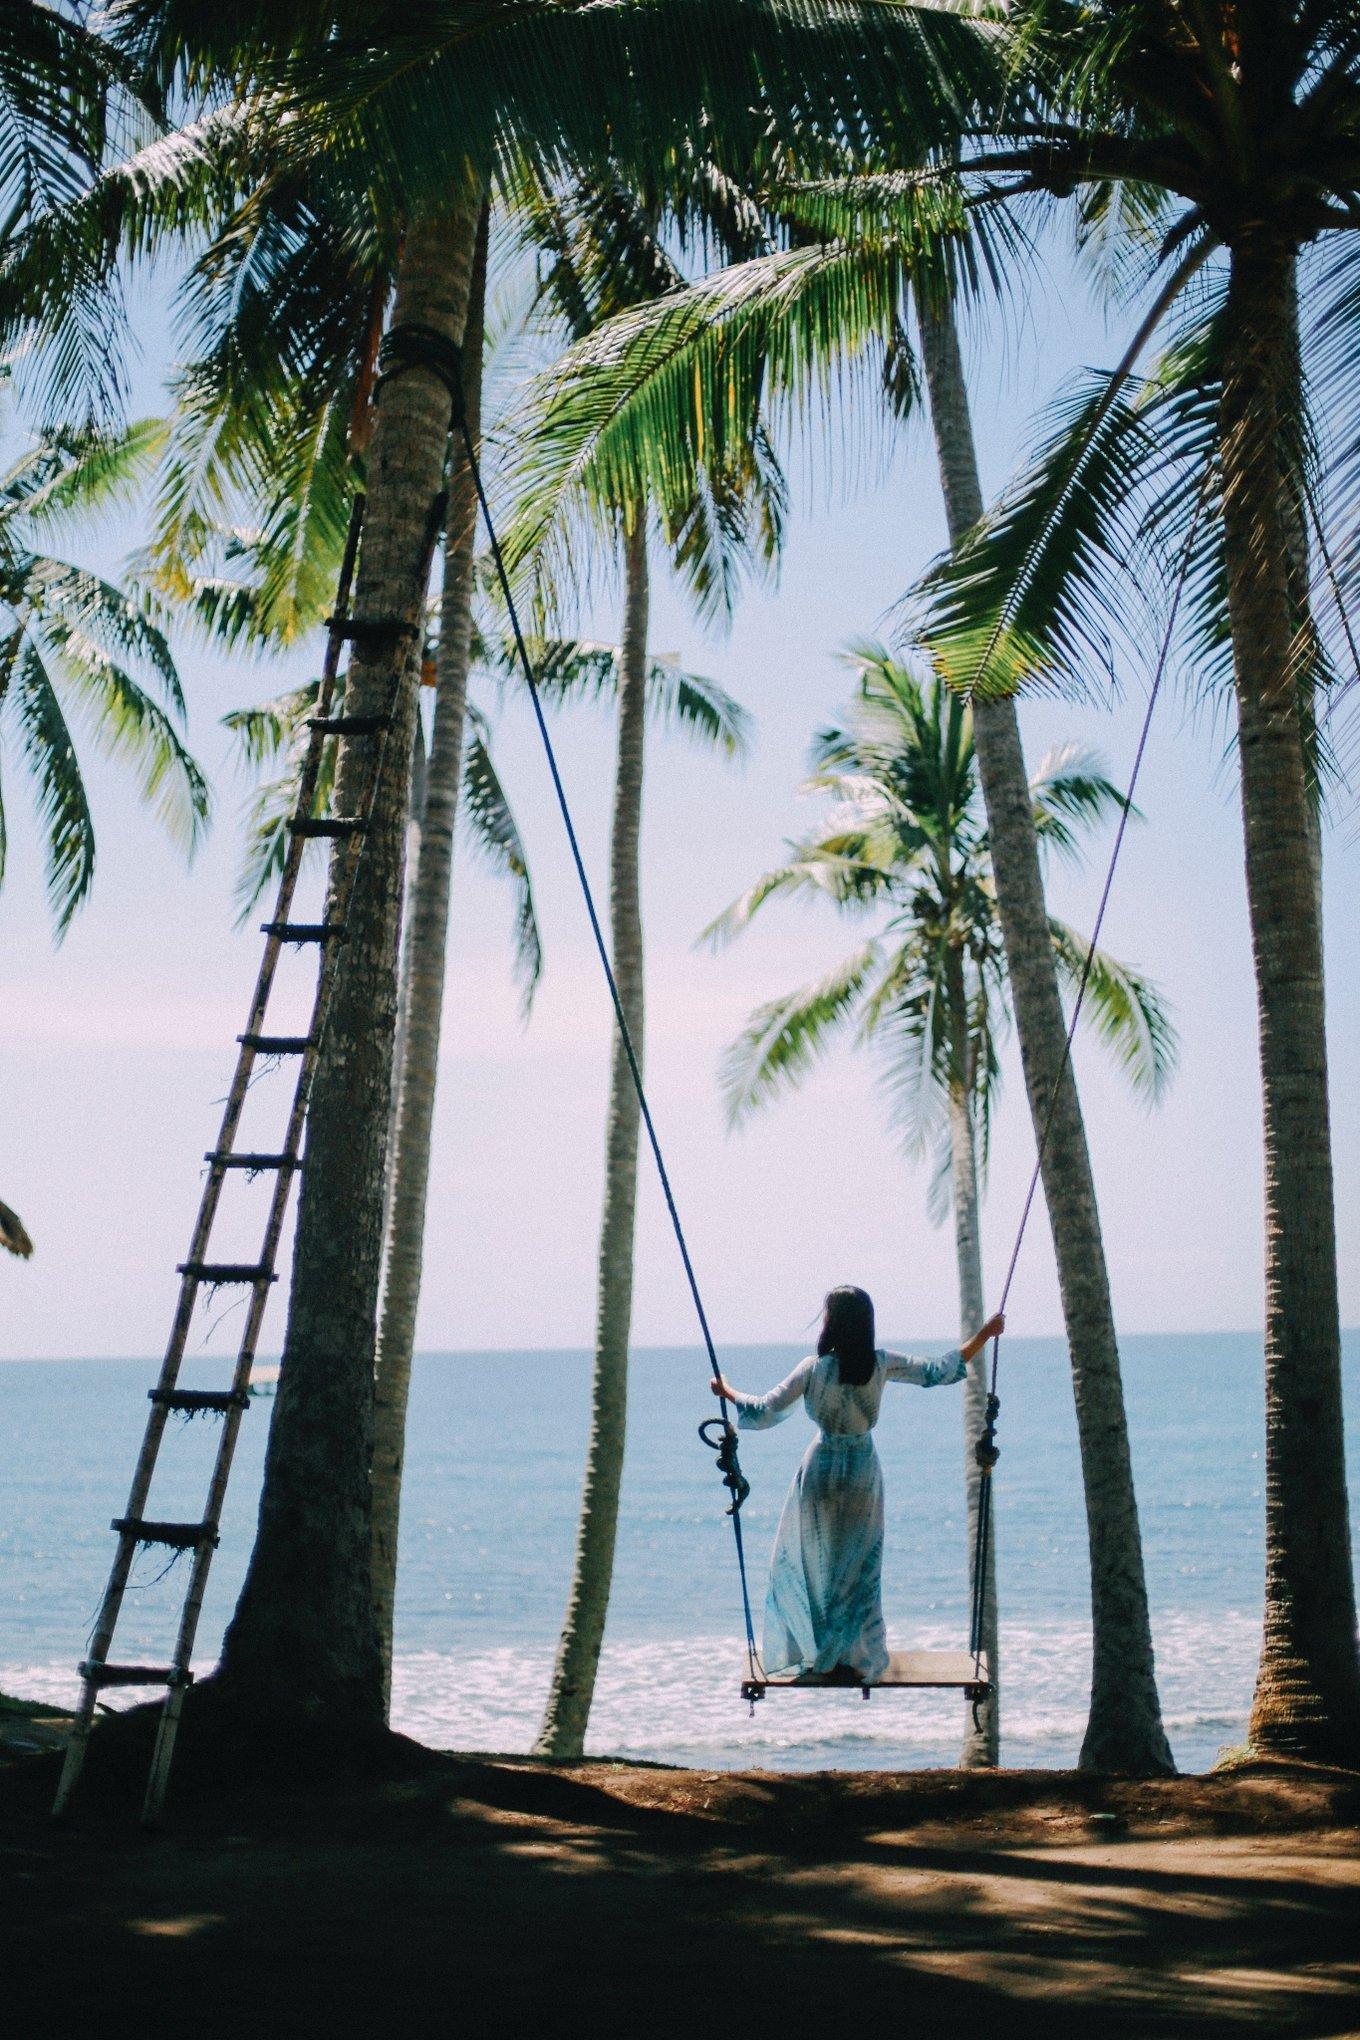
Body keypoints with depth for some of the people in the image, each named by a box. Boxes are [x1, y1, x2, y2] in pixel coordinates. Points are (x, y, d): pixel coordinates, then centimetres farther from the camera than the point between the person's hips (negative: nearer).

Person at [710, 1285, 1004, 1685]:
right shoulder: (882, 1365, -8)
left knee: (812, 1564, 10)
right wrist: (984, 1335, 11)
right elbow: (939, 1371, 2)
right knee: (859, 1570, 12)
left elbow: (765, 1412, -9)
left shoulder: (814, 1368, -14)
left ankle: (816, 1660, 11)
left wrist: (727, 1390, 7)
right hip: (863, 1473, 2)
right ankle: (856, 1661, 13)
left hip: (822, 1471, -2)